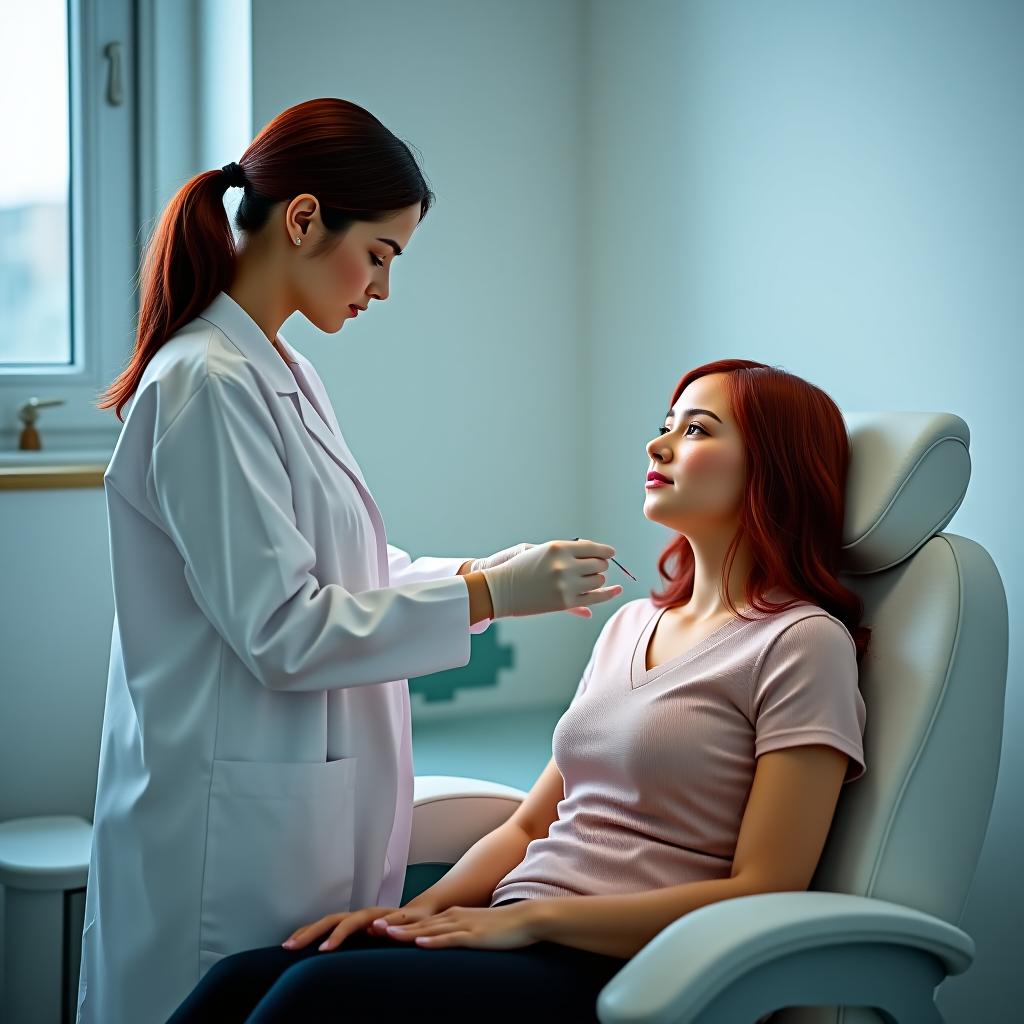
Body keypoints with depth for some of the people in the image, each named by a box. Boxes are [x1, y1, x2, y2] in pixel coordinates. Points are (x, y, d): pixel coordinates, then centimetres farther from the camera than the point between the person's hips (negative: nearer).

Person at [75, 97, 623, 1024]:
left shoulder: (283, 372, 14)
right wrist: (488, 596, -17)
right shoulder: (206, 384, -16)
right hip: (238, 817, -9)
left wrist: (490, 569, 2)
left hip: (311, 801, 9)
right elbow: (280, 629, -20)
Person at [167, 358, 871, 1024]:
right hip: (518, 940, 7)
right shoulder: (630, 626, 20)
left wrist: (533, 917, -14)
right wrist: (421, 910, 0)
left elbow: (761, 897, -11)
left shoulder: (800, 642, -3)